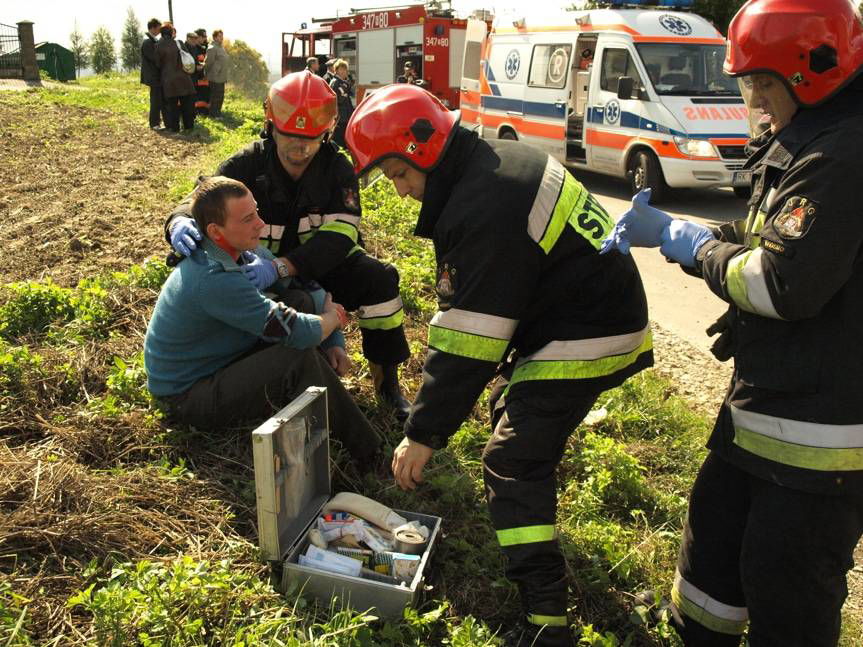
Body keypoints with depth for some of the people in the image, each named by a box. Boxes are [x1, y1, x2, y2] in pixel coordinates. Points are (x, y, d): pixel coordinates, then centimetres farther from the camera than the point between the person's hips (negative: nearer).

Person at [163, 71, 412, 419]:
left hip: (324, 265, 0)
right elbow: (201, 204, -18)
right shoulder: (247, 165, -14)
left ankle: (387, 385, -12)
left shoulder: (337, 168, -16)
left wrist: (282, 267, -46)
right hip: (262, 270, 1)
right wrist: (181, 223, -46)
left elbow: (339, 236, -29)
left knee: (380, 279, -27)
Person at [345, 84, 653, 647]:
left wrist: (425, 433, -17)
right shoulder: (502, 158, 6)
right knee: (512, 404, 28)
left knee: (513, 463, -9)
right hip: (607, 309, 11)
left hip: (585, 340, -11)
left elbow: (466, 341, -25)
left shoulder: (482, 211, -26)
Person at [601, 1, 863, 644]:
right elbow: (763, 242, 16)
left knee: (788, 590, 6)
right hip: (766, 403, 11)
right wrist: (666, 230, 3)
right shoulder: (805, 144, 11)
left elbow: (784, 283, -28)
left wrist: (688, 242, -12)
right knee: (714, 535, 24)